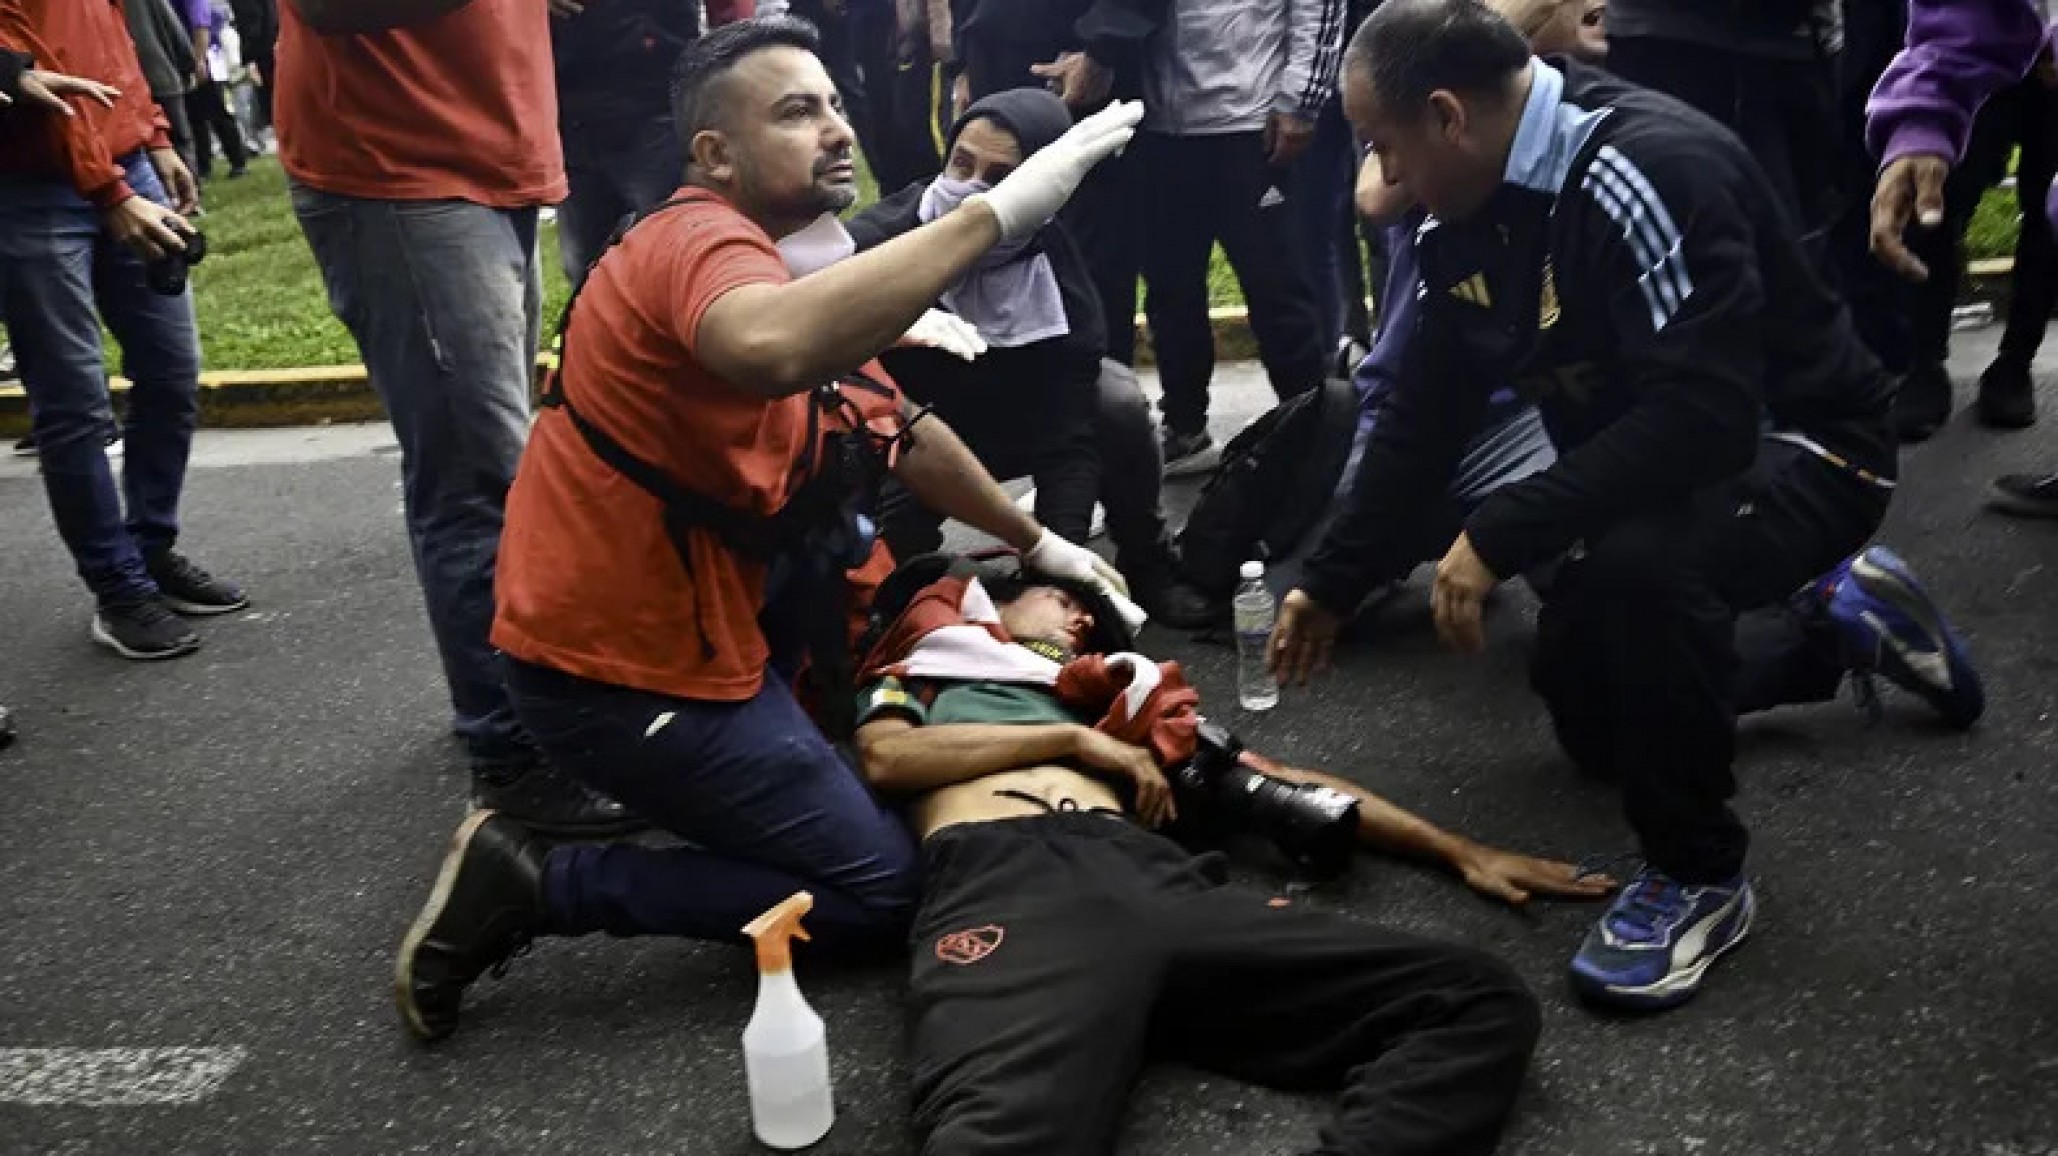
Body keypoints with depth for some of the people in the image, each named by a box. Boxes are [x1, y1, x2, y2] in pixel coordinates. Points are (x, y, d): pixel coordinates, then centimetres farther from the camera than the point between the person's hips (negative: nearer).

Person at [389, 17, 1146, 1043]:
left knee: (861, 435, 16)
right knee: (881, 887, -3)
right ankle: (533, 885, -2)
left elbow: (906, 434, 21)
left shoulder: (781, 258, 12)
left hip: (683, 611, 9)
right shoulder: (702, 237, -19)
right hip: (617, 664, -9)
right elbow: (775, 349, -46)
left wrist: (1037, 544, 27)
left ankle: (799, 708, 21)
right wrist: (994, 213, -41)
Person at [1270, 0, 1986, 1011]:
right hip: (1647, 462, 9)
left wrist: (1499, 537, -36)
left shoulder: (1649, 169, -33)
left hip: (1796, 443, -9)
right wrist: (1331, 582, 2)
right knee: (1594, 720, 20)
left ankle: (1699, 873, -17)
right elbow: (1425, 416, 1)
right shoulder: (1461, 217, -6)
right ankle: (1835, 623, 35)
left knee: (1638, 565, -41)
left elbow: (1704, 419, -40)